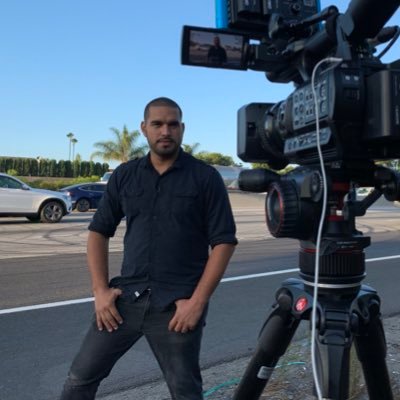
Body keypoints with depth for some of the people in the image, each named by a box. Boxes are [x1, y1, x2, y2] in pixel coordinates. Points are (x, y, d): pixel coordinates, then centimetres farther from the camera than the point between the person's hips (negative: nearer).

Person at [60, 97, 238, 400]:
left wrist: (198, 302, -12)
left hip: (177, 307, -3)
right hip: (125, 298, 4)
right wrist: (101, 290, 1)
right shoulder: (124, 175, 8)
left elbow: (224, 242, -6)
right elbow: (99, 231, 11)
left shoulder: (205, 177, -3)